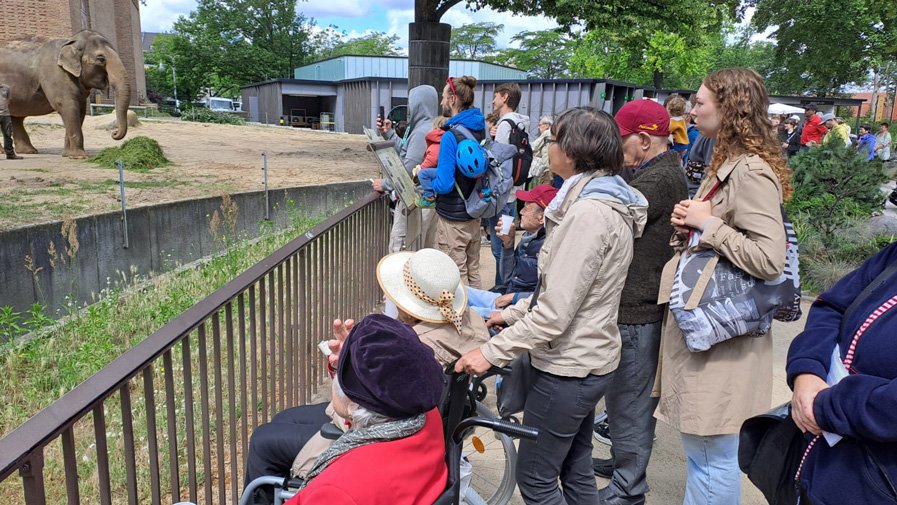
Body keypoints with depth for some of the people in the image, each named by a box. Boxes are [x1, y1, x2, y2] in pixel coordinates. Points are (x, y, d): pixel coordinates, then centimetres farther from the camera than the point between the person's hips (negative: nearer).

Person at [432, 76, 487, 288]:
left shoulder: (451, 136, -21)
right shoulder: (479, 130, 2)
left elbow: (444, 184, -24)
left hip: (453, 217, -8)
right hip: (474, 213, 8)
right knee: (473, 271, 19)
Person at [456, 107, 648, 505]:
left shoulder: (588, 213, -24)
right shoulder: (608, 202, 8)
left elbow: (554, 314, -26)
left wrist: (492, 352, -19)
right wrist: (515, 313, 17)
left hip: (568, 369, -10)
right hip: (588, 360, 10)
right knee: (576, 470, 21)